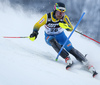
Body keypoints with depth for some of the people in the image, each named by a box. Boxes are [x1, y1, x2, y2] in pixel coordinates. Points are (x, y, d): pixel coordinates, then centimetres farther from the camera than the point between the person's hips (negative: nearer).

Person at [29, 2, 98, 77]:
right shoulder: (47, 17, -23)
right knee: (53, 41, -37)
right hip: (49, 37, -1)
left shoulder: (64, 17, -19)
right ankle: (67, 59, -41)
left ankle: (88, 66, -23)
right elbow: (37, 25, -12)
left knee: (71, 49, -21)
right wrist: (35, 33, -30)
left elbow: (71, 29, -17)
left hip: (60, 36, 1)